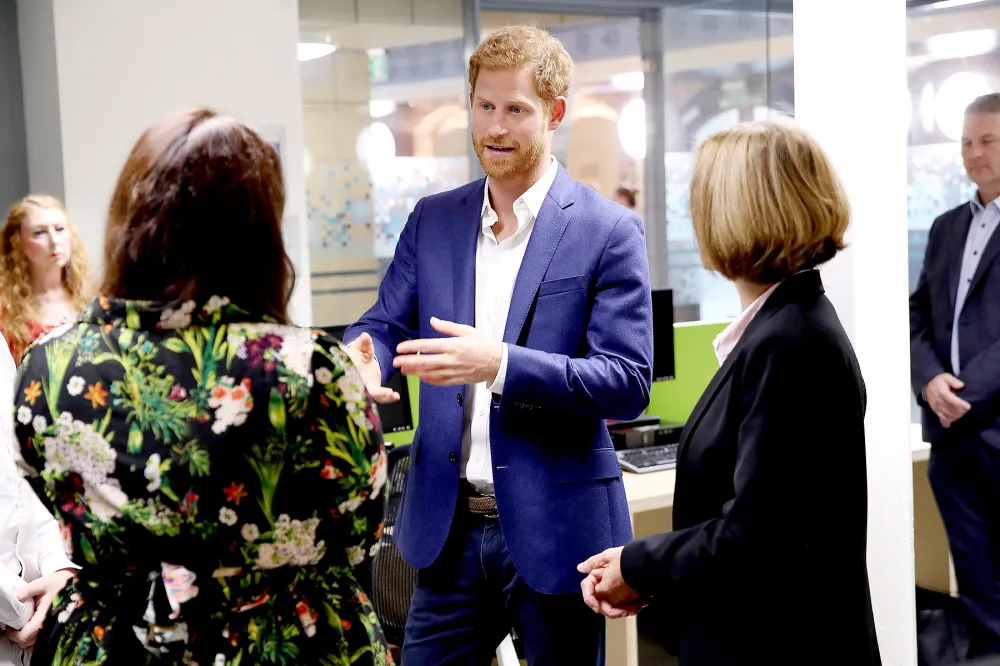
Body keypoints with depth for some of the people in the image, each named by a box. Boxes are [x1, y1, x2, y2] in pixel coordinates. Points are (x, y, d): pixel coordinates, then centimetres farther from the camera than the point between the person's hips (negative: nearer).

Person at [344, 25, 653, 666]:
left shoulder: (609, 230, -7)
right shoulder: (432, 220, 8)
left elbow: (630, 383, -13)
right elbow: (386, 323, 9)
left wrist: (501, 364, -26)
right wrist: (363, 359, -17)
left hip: (555, 529, -4)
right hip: (449, 527, 4)